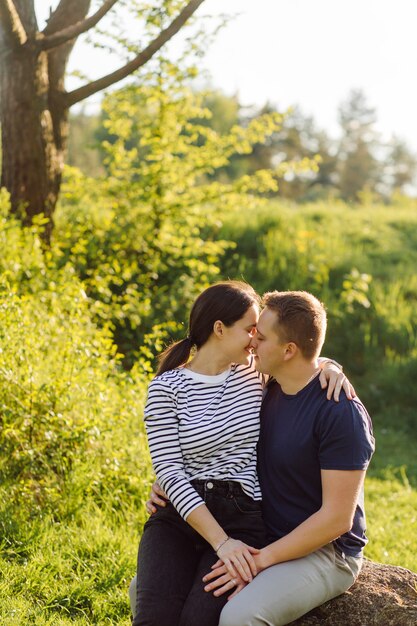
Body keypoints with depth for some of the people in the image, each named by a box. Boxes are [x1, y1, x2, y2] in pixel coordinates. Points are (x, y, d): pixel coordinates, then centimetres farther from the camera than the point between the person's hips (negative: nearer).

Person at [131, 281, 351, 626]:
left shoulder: (255, 370, 8)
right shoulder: (165, 388, -3)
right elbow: (170, 472, -10)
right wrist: (220, 542, -19)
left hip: (243, 515, 1)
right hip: (179, 516, -1)